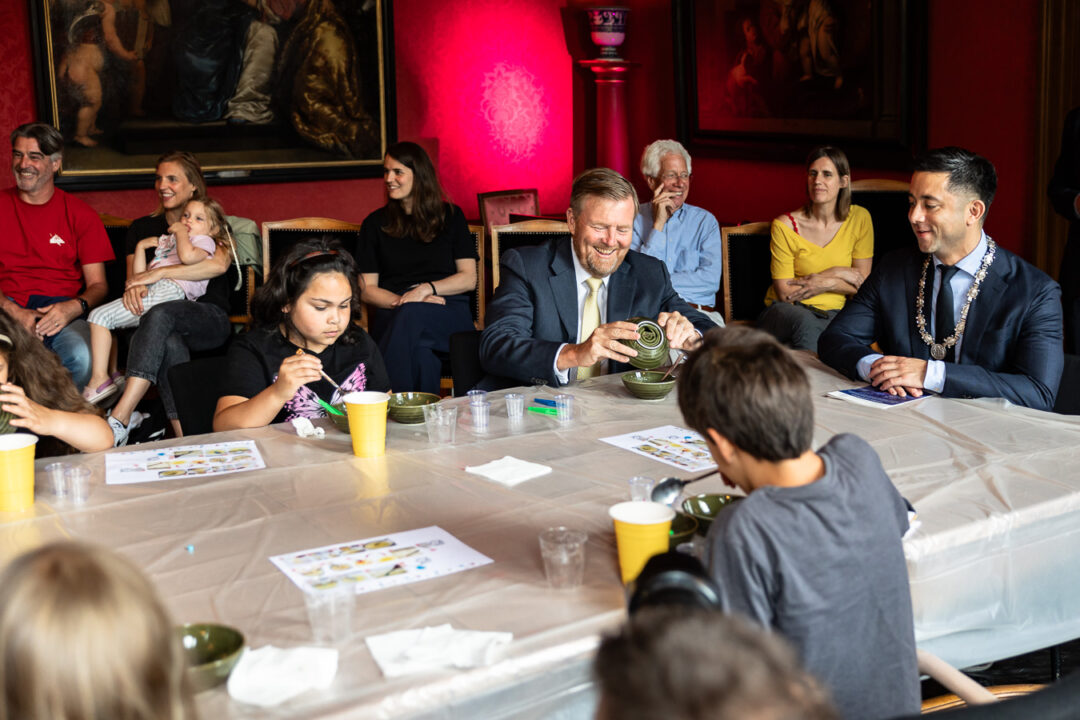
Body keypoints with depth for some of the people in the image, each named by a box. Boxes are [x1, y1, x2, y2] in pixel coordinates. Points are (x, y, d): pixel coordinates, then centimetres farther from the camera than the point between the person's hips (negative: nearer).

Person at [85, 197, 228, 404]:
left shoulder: (204, 241, 10)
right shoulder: (166, 242, 35)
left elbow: (188, 255, -19)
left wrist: (180, 231, -2)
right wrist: (141, 246, 23)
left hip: (168, 291, -9)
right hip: (151, 292, 9)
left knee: (101, 315, -14)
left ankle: (100, 379, -17)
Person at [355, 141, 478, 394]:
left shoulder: (451, 216, 15)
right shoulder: (375, 224, 16)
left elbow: (468, 278, 9)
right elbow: (367, 289, 11)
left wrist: (427, 288, -10)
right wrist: (402, 301, -10)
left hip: (449, 314, 0)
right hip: (393, 315, 1)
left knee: (411, 316, -39)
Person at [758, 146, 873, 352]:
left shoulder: (859, 219, 3)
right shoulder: (784, 226, -5)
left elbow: (862, 284, 6)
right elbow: (785, 292, -6)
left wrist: (825, 283, -11)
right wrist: (836, 273, -7)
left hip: (831, 314, 2)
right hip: (785, 313, -1)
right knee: (805, 323, -38)